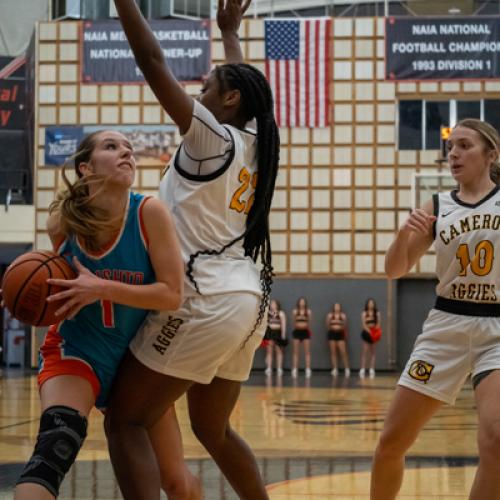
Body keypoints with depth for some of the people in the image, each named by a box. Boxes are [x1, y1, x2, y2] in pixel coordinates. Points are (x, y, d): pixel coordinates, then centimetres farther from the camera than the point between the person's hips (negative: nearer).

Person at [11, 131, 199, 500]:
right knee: (57, 441, -34)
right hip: (76, 350, -1)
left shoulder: (150, 213, -19)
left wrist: (101, 289, -30)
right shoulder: (62, 221, -13)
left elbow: (172, 294, -22)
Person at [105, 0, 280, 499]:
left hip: (205, 300, -9)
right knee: (212, 430, 22)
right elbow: (242, 85, 35)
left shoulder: (212, 136, -7)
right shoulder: (253, 145, 13)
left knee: (125, 422, -4)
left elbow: (152, 60, -11)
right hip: (244, 299, 9)